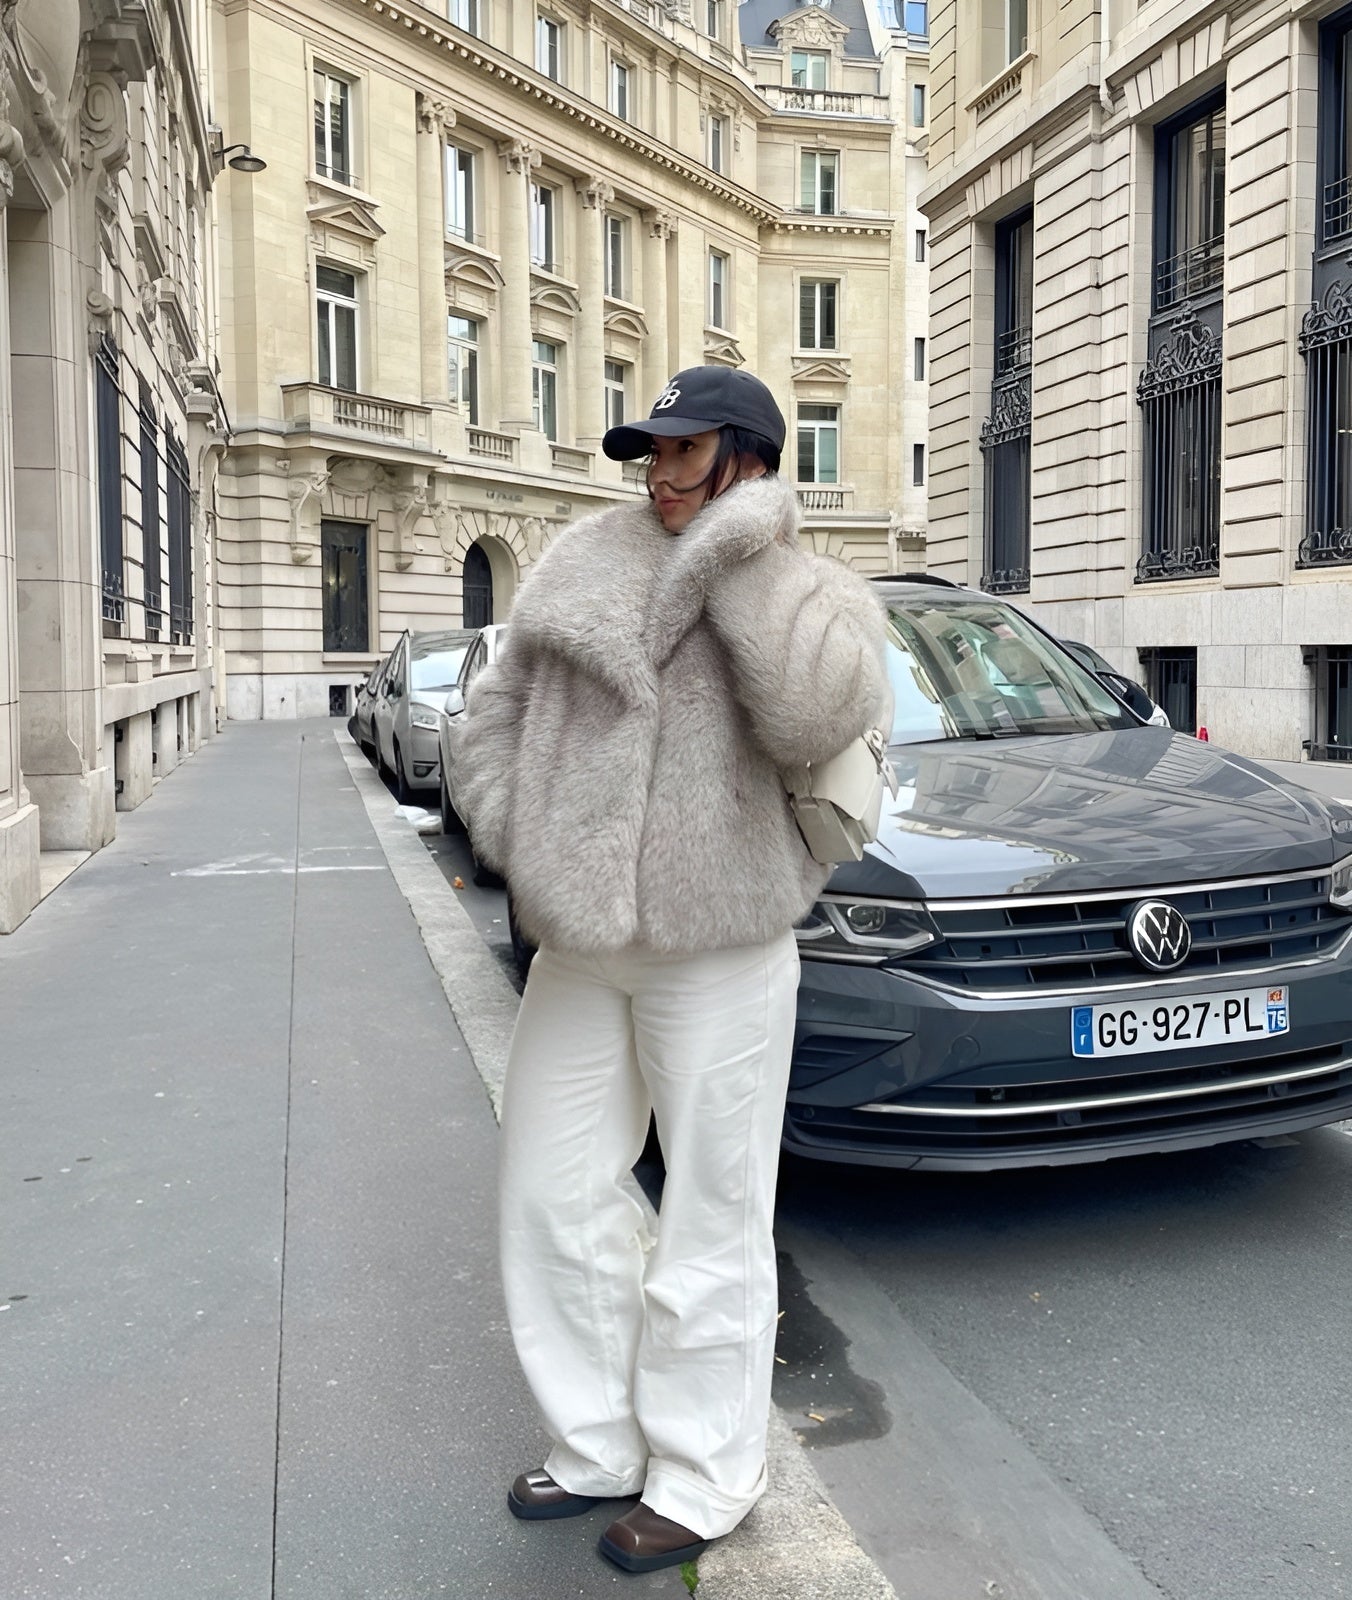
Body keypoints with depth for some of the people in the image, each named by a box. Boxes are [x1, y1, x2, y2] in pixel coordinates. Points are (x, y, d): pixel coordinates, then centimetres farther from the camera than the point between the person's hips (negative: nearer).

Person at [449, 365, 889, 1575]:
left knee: (710, 1224, 4)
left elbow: (818, 719, -26)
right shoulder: (590, 566, 10)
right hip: (581, 948, 6)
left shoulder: (811, 599, -3)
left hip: (718, 954, -6)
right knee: (557, 1195, 13)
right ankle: (600, 1447, 31)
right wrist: (515, 837, -2)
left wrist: (749, 556, -19)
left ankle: (705, 1478, 22)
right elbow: (500, 712, 13)